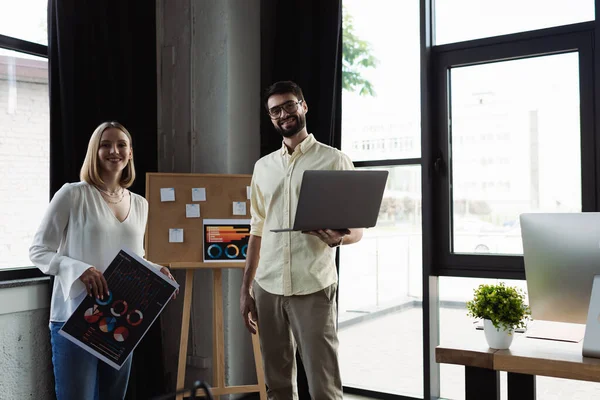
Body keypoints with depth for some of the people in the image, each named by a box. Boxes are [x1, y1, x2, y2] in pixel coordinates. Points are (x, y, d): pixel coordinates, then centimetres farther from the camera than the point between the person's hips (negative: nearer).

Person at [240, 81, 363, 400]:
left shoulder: (334, 160, 1)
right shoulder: (263, 166, 14)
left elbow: (357, 228, 1)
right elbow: (258, 231, 16)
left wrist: (339, 238, -22)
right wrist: (245, 289, 11)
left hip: (313, 288, -4)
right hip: (267, 287, 4)